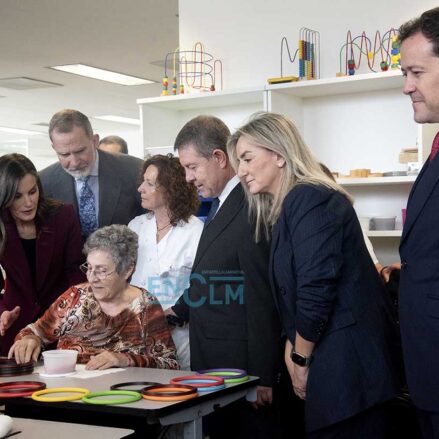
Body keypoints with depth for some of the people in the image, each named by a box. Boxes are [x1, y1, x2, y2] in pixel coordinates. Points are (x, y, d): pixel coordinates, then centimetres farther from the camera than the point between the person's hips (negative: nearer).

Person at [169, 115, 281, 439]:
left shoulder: (249, 209, -19)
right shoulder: (223, 205, 12)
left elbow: (261, 300, -20)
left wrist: (262, 377, -19)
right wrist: (178, 309, 9)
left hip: (242, 370, -9)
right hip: (215, 367, 9)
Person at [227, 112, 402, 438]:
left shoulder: (309, 198, -13)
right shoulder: (283, 209, 16)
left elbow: (317, 290, -20)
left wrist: (301, 360, -8)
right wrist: (292, 354, 4)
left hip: (347, 361, -9)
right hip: (335, 360, 9)